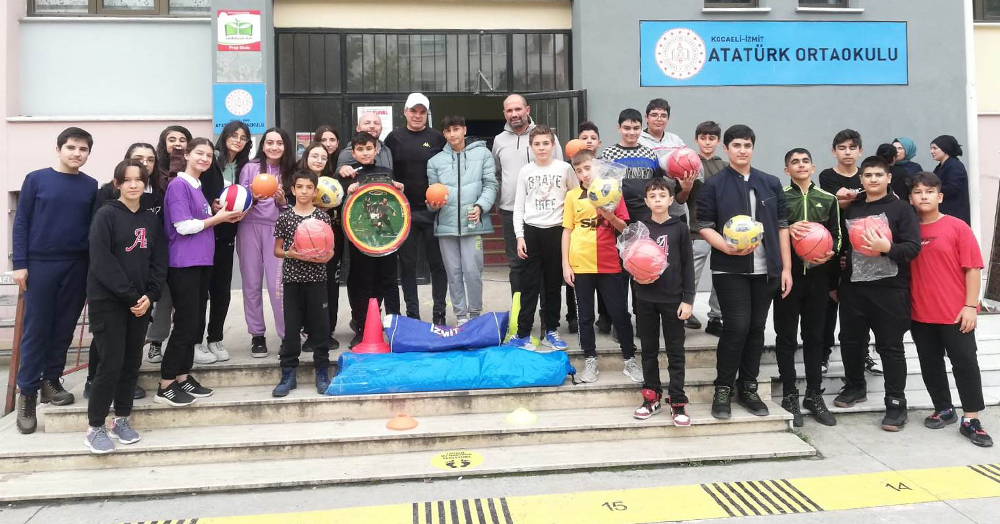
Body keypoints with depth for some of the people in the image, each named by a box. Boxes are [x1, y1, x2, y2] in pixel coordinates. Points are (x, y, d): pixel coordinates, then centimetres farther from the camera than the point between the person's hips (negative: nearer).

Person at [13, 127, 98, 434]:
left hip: (77, 266, 3)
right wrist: (20, 264, -7)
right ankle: (27, 392, 11)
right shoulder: (36, 180, -2)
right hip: (40, 264, -2)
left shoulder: (91, 186, 6)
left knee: (64, 328, 9)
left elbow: (93, 226, 8)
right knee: (36, 329, 2)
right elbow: (21, 223, -1)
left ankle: (51, 380, 24)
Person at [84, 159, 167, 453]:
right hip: (107, 301, -5)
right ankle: (95, 428, 8)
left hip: (141, 302, 5)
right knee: (112, 363, -6)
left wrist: (149, 296, -8)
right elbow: (102, 262, -14)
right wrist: (130, 295, -17)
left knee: (132, 362, 9)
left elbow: (159, 261, 6)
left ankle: (121, 420, 24)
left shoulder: (152, 219, 9)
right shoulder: (105, 215, -6)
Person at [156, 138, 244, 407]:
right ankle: (165, 387, 2)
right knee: (186, 324, -7)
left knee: (195, 324, 11)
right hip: (183, 264, -9)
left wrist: (224, 217, 5)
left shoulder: (198, 187, 16)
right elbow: (184, 226, -17)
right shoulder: (178, 185, -10)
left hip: (201, 262, 9)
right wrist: (219, 218, -8)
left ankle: (183, 378, 21)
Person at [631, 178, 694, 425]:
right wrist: (637, 275, -10)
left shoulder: (680, 228, -1)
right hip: (645, 298, 2)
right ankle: (651, 396, 22)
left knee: (675, 351, 3)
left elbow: (688, 265, 0)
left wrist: (688, 299, -5)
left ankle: (677, 402, 9)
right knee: (649, 349, 11)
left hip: (673, 298, -2)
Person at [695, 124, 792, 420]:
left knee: (757, 328, 8)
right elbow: (704, 227, -5)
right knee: (736, 327, -8)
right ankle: (723, 389, 7)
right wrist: (728, 248, -22)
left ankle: (748, 388, 21)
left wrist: (786, 267, 6)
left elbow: (782, 226, 11)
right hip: (730, 269, -4)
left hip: (766, 270, 4)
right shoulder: (714, 186, 0)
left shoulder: (771, 184, 11)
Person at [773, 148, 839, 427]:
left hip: (818, 274, 3)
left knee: (814, 335, 9)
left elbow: (836, 235, 12)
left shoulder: (828, 199, 11)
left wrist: (830, 252, -7)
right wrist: (786, 230, -17)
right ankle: (789, 396, 12)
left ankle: (814, 395, 19)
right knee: (786, 336, 2)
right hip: (788, 273, -2)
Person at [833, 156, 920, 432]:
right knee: (850, 341, 12)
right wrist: (836, 281, 15)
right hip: (853, 287, 4)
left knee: (891, 347, 1)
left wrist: (887, 248, -25)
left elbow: (913, 247, -7)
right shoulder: (851, 209, 13)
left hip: (889, 289, -4)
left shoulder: (901, 208, 1)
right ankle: (855, 386, 32)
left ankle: (896, 403, 9)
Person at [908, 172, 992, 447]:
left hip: (955, 312, -3)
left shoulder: (957, 227, -4)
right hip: (920, 313, 3)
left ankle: (971, 420, 9)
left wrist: (970, 305, -10)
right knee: (930, 364, 11)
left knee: (965, 363, 1)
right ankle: (944, 410, 27)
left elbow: (973, 268, -6)